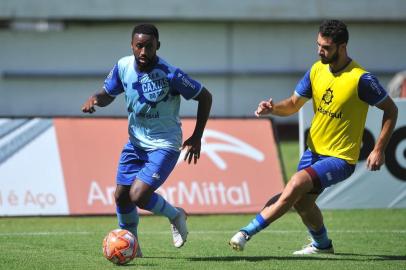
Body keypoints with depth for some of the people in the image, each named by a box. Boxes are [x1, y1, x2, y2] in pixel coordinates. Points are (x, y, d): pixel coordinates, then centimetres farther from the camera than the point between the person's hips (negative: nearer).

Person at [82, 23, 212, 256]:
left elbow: (205, 97, -12)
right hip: (136, 141, 6)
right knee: (121, 196, 4)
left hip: (165, 145, -6)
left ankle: (175, 215, 11)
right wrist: (95, 99, -14)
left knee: (138, 196, -19)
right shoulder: (123, 66, -7)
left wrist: (197, 138, -10)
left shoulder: (170, 74, -23)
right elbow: (109, 94, 10)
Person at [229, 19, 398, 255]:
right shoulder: (317, 70, 0)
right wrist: (273, 108, -15)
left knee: (297, 184, -25)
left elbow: (391, 110, -9)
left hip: (340, 158, -7)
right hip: (314, 150, 7)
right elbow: (293, 104, 7)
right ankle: (322, 244, 44)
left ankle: (247, 233, -24)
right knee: (302, 202, 16)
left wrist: (379, 150, -13)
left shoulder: (361, 79, -19)